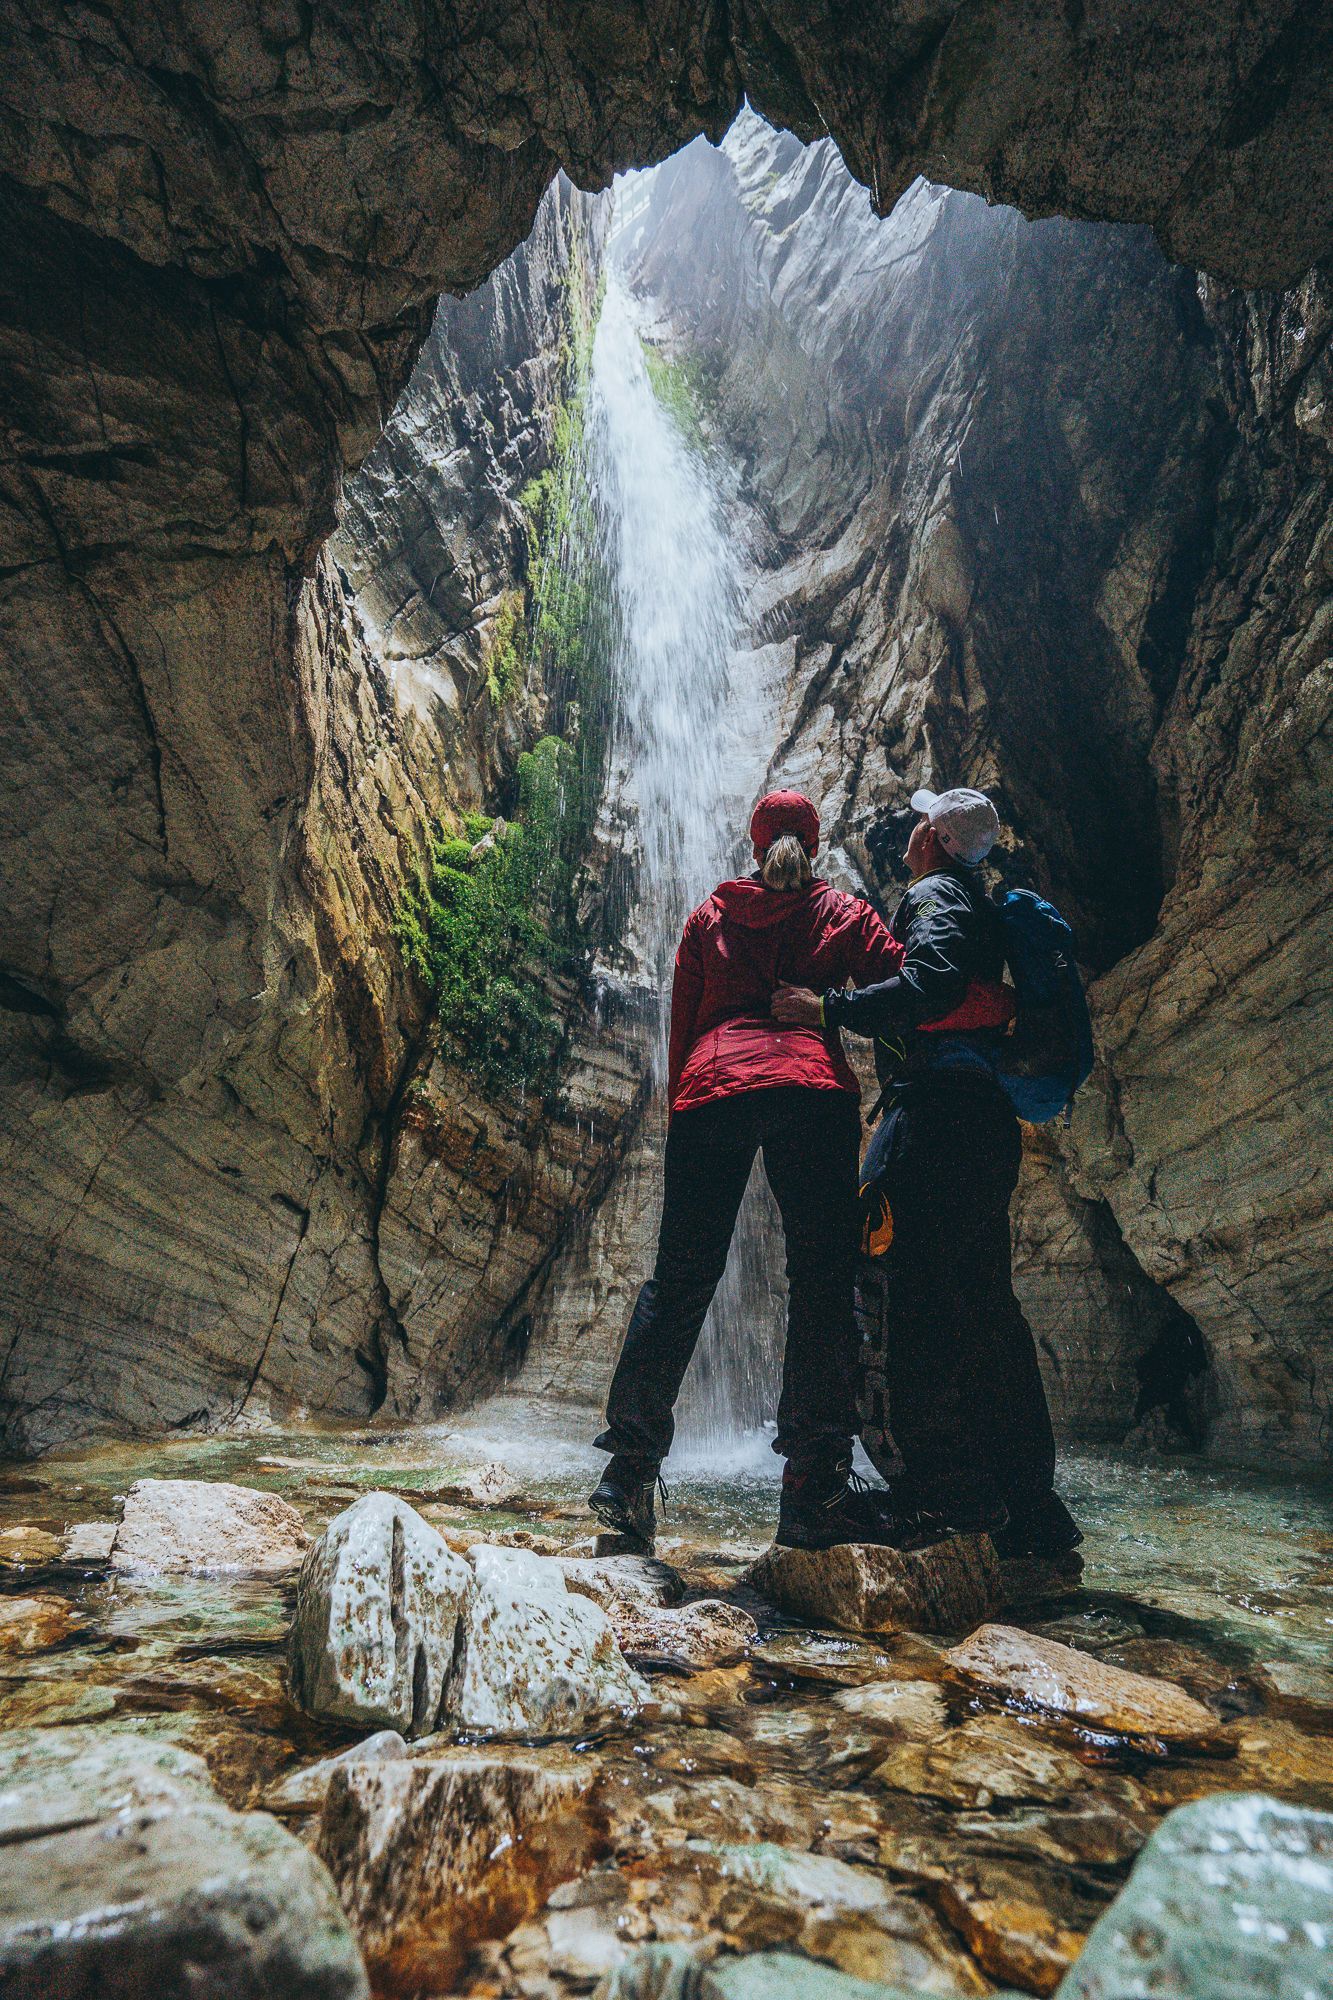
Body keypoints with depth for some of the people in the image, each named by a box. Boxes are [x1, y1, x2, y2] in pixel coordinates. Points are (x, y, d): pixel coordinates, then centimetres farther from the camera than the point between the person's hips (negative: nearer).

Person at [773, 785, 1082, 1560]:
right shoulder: (986, 910, 25)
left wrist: (829, 1009, -18)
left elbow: (932, 984, -20)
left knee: (921, 1291, -9)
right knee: (986, 1306, 10)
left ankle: (942, 1482, -7)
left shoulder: (932, 894, -2)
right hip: (990, 1116, 9)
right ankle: (1032, 1511, 15)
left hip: (939, 1111, -9)